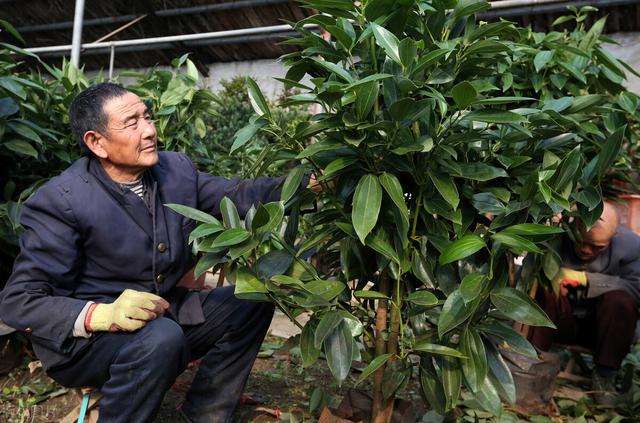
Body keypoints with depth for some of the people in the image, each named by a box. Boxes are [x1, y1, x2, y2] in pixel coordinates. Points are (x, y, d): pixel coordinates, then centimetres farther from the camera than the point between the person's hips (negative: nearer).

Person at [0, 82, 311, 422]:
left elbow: (238, 196, 4)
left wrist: (308, 181, -9)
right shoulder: (60, 202, -18)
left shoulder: (176, 168, -3)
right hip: (84, 336, -6)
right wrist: (103, 314, -34)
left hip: (165, 313, 7)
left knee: (253, 300, -3)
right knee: (161, 338, -36)